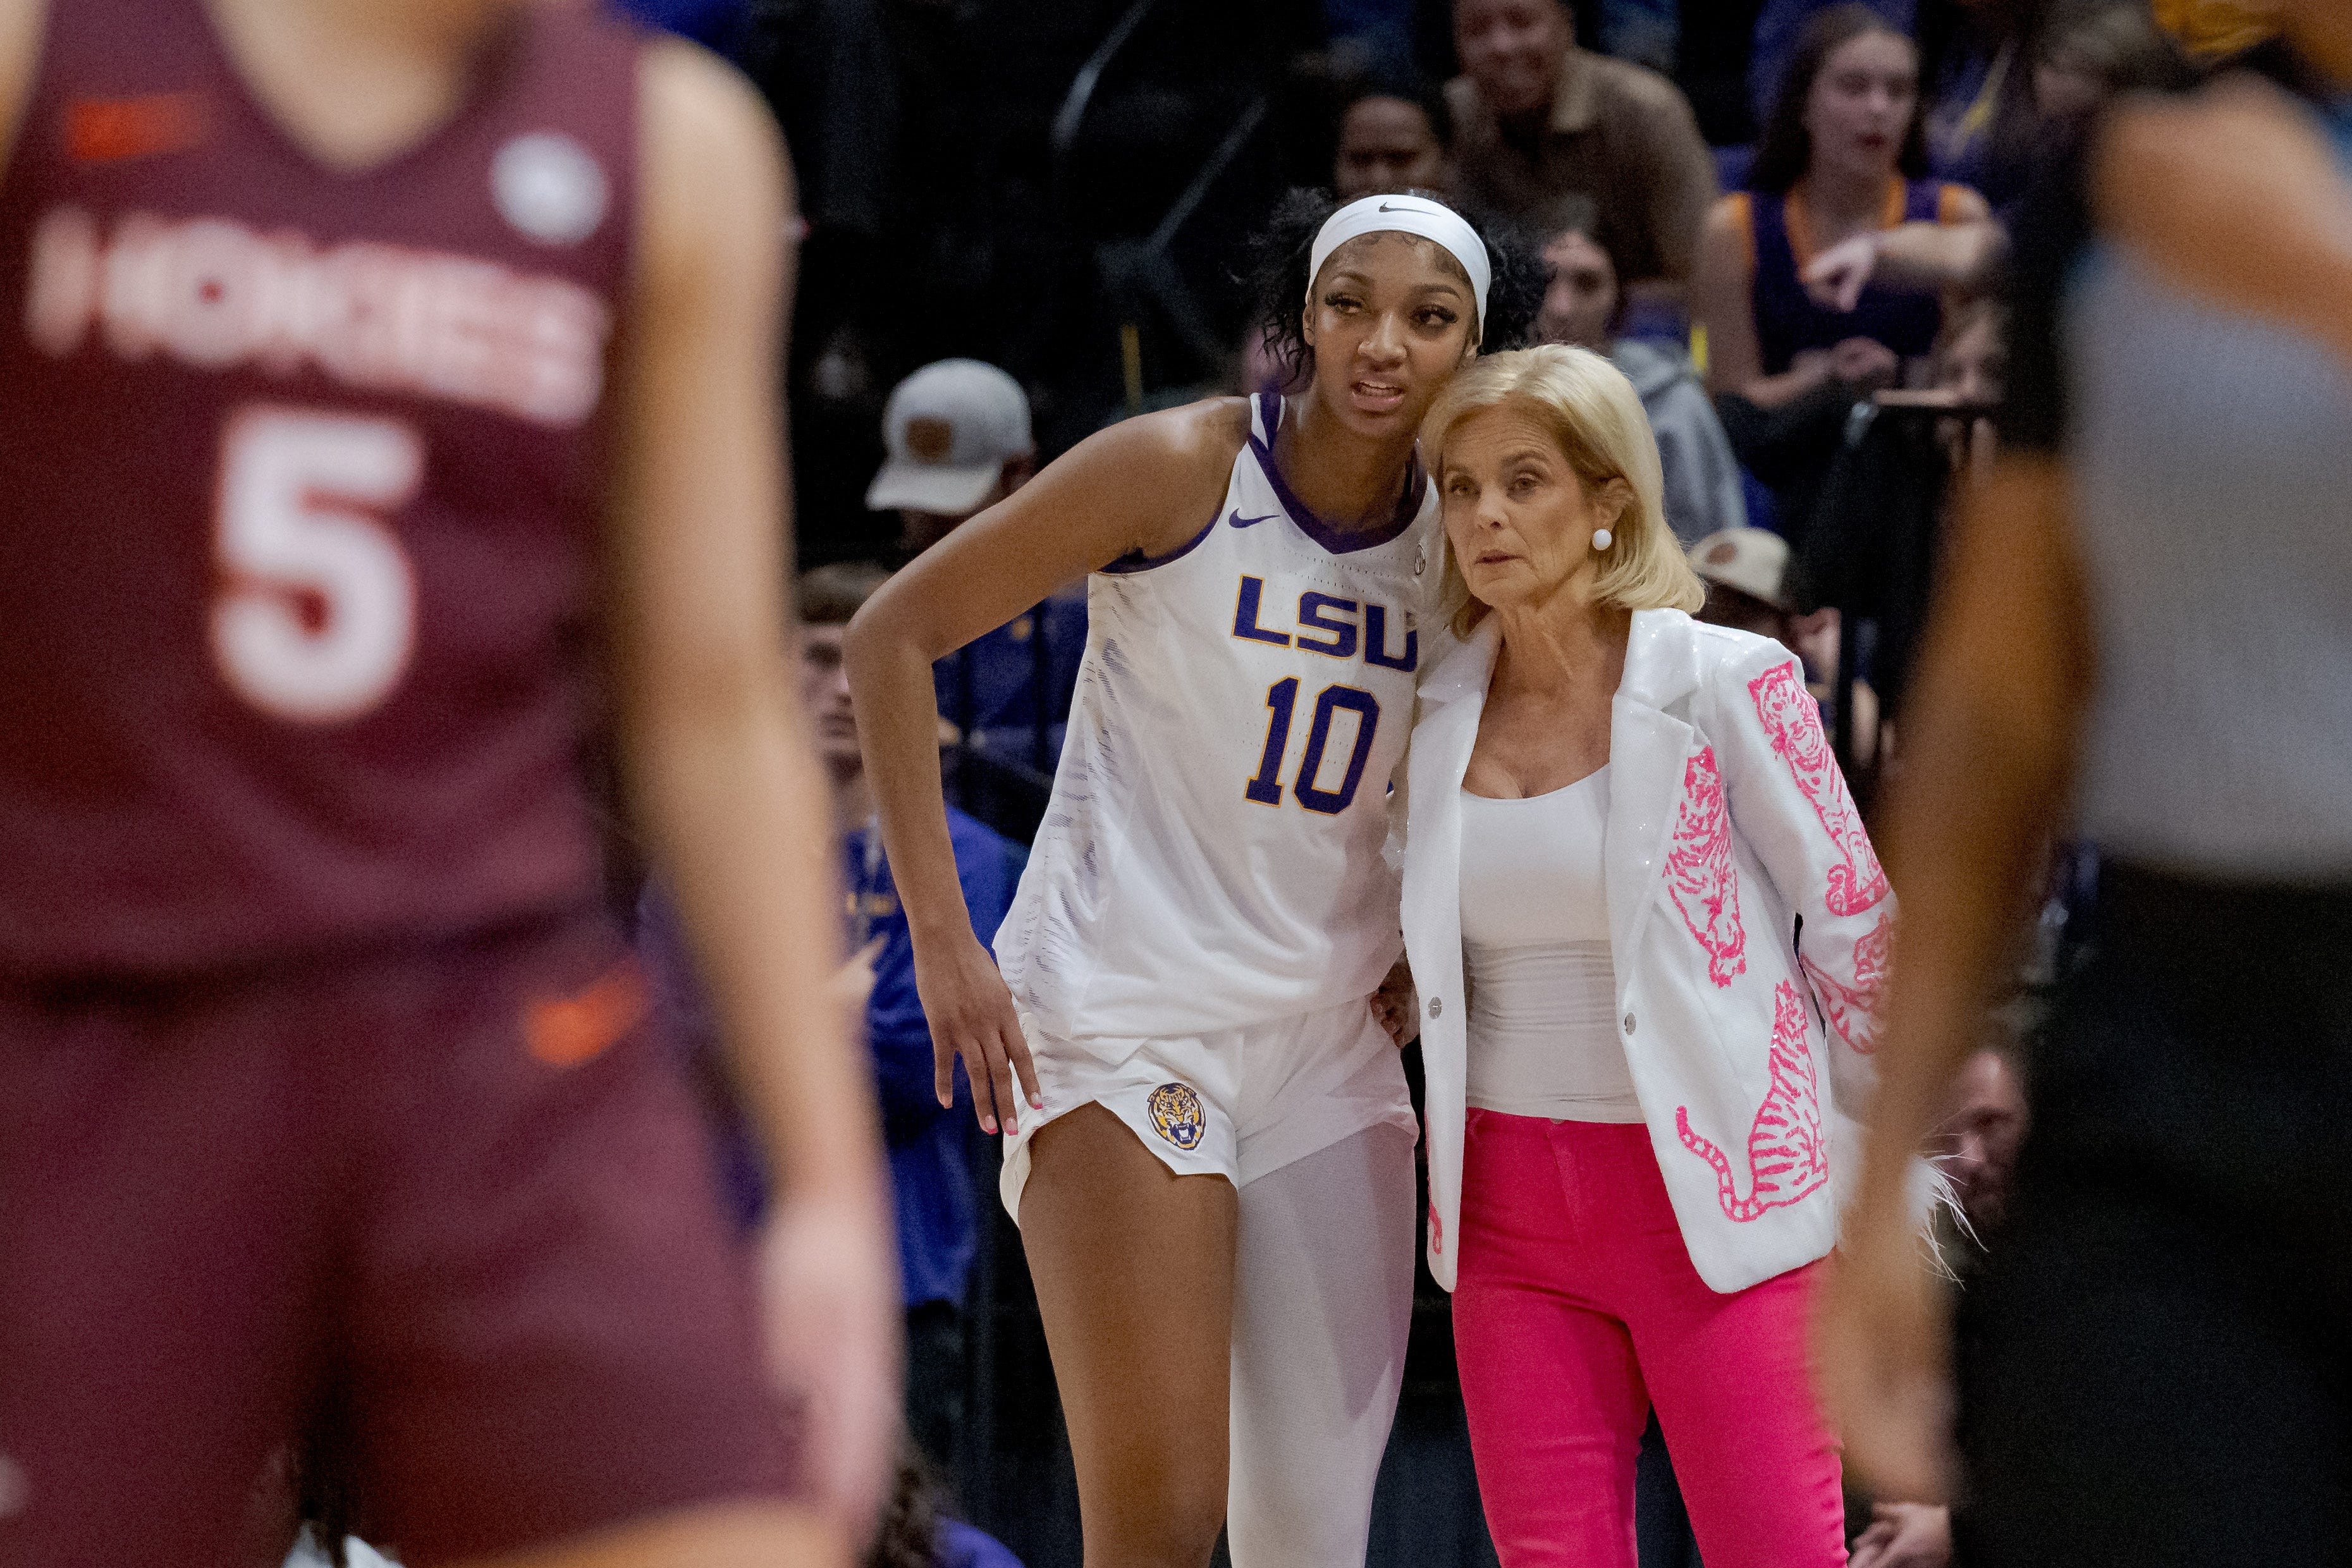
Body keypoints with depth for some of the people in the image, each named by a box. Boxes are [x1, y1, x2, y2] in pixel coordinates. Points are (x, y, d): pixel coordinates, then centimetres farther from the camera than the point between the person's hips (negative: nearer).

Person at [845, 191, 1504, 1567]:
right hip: (1124, 1023, -5)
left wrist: (1417, 960, 5)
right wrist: (941, 932, -12)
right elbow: (895, 633, -7)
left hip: (1329, 1042, 5)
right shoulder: (1183, 468, -10)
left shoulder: (1461, 537, 5)